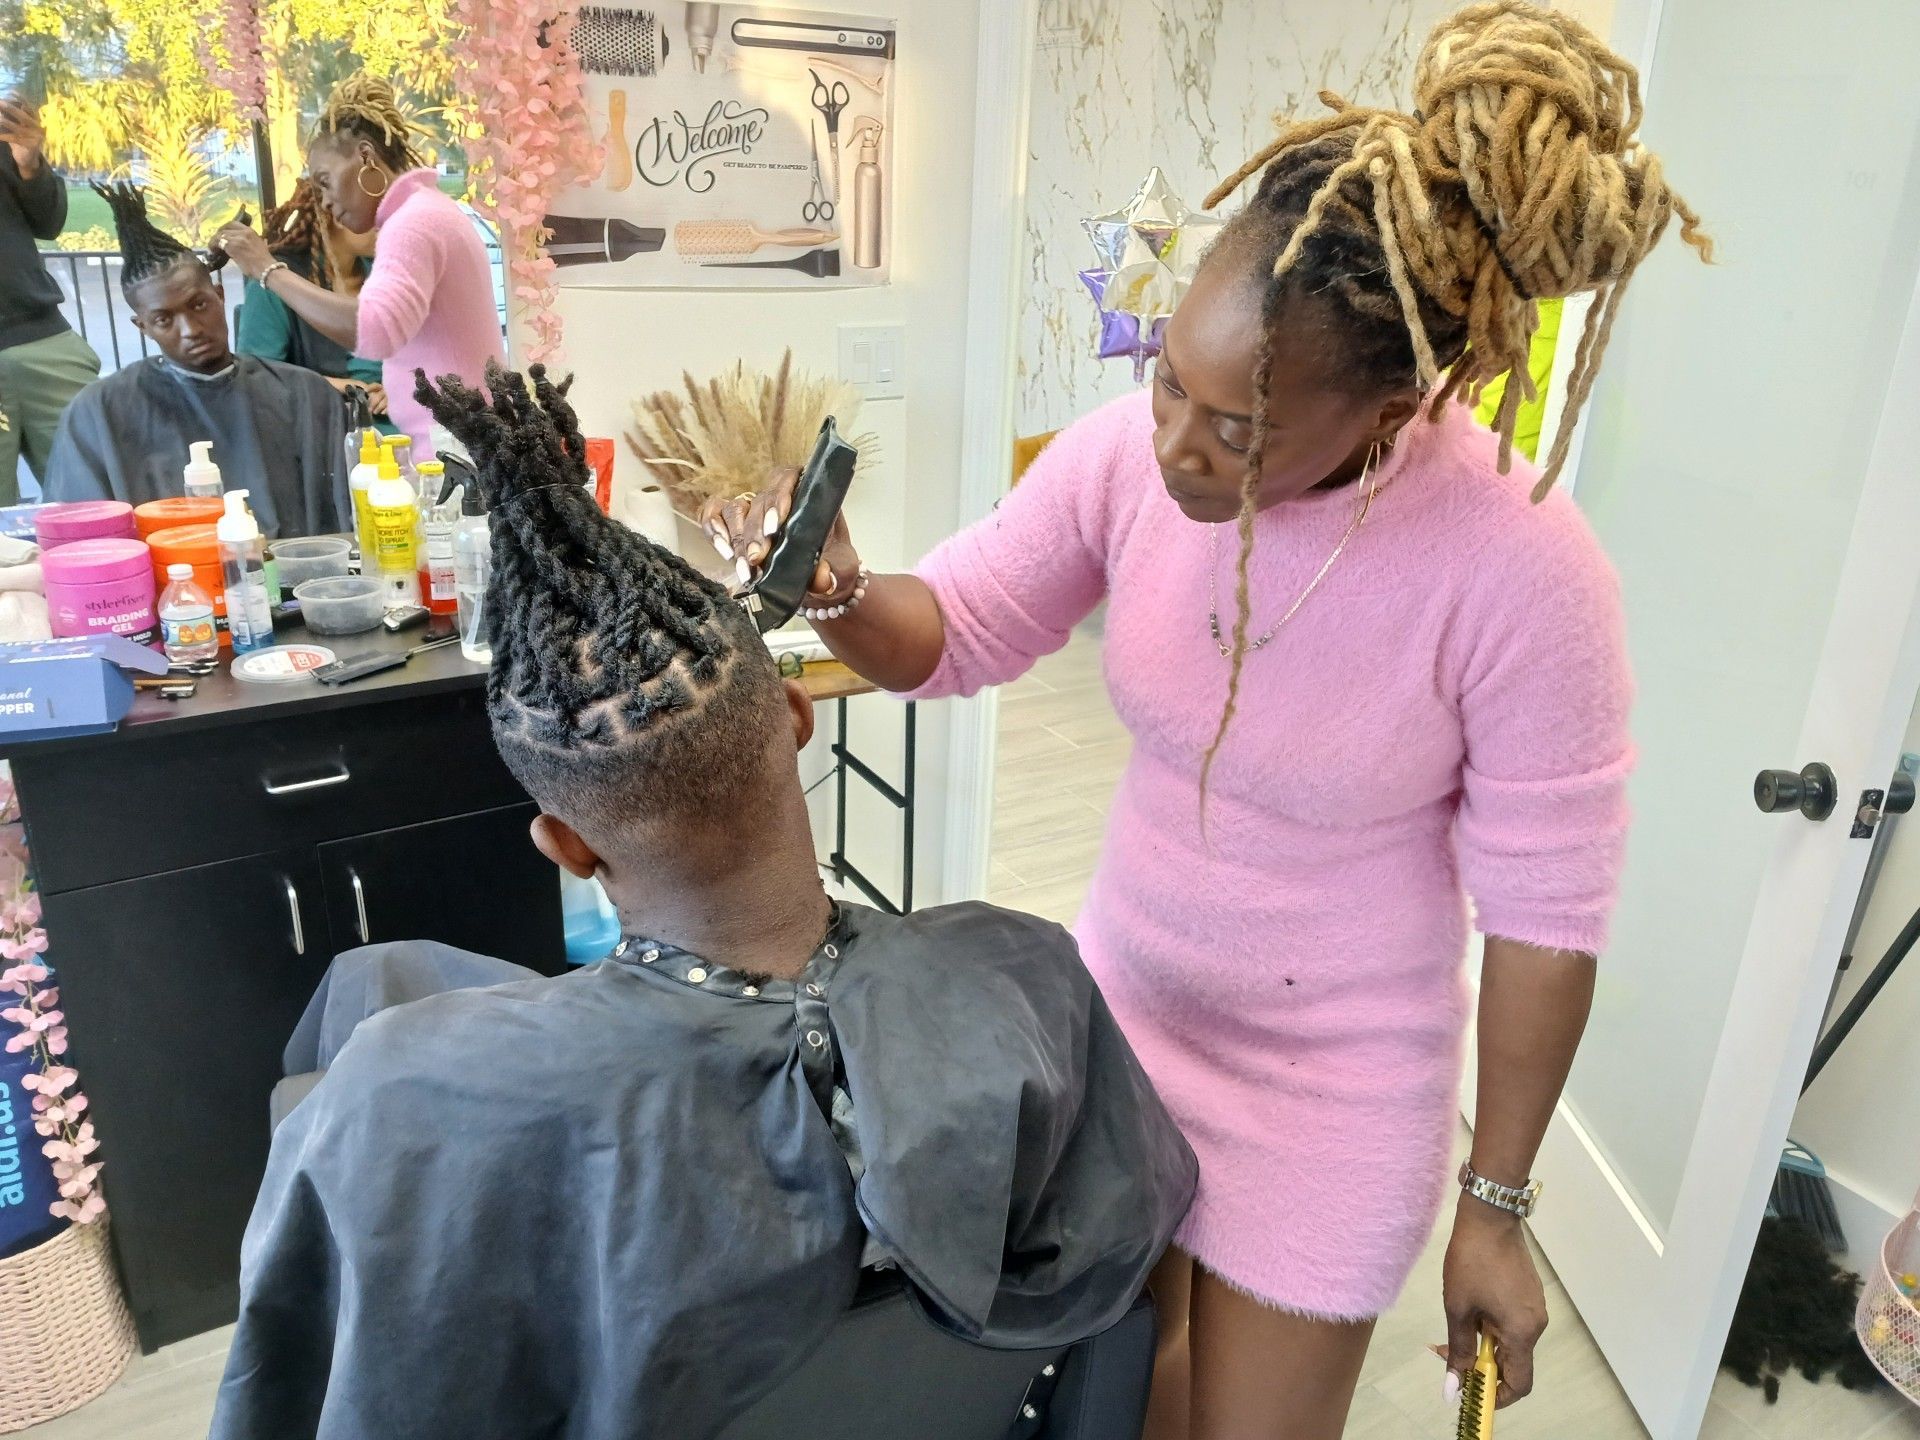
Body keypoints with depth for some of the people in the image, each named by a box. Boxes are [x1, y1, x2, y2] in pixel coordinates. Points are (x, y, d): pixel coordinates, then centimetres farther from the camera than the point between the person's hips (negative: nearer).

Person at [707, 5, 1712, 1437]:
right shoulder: (1130, 452, -17)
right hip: (1121, 997, 4)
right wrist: (839, 592, -28)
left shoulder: (1523, 573, -27)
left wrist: (1496, 1207, -6)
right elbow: (956, 634, -4)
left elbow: (1544, 914, -16)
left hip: (1330, 1080, -3)